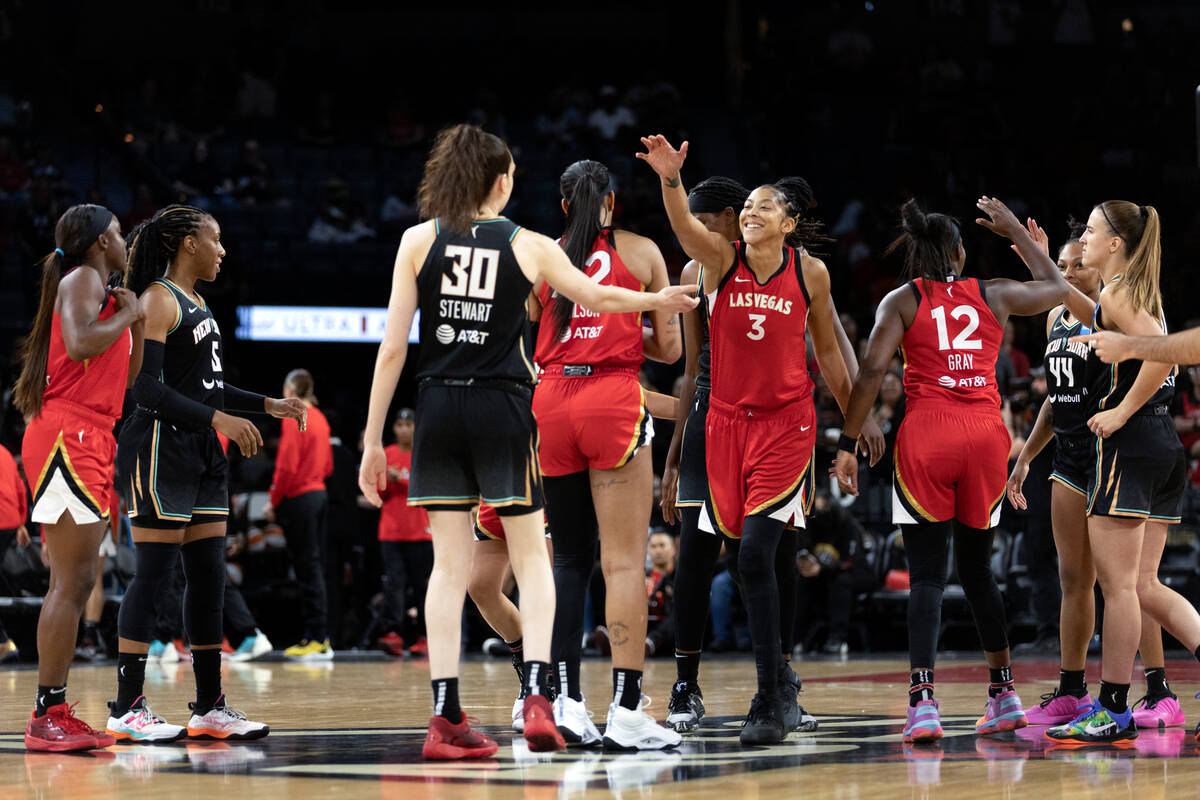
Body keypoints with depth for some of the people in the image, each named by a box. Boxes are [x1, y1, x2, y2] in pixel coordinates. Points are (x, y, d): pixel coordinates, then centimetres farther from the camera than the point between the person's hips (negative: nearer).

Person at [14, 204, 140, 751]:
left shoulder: (103, 291, 24)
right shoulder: (82, 281, -4)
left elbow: (126, 374, 27)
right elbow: (80, 344, -23)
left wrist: (136, 320, 17)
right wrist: (126, 317, -8)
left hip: (88, 442, 10)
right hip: (66, 438, -10)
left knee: (75, 583, 8)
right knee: (71, 582, -14)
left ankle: (55, 714, 9)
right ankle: (47, 717, -15)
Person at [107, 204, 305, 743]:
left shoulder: (196, 303, 19)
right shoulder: (158, 300, -10)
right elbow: (146, 386, -18)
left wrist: (267, 405, 20)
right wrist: (218, 419, -23)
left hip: (202, 455, 9)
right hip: (161, 446, -9)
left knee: (209, 577, 8)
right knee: (154, 574, -9)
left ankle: (209, 708, 11)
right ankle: (127, 709, -6)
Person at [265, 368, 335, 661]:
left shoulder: (293, 418, -11)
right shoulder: (320, 418, 13)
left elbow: (287, 466, -16)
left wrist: (274, 503, -9)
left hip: (299, 498, -8)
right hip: (320, 494, 8)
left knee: (307, 568, -7)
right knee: (315, 567, 10)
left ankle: (318, 639, -7)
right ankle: (319, 635, 11)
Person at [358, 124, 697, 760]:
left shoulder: (419, 240, 1)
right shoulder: (529, 247, 1)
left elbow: (392, 347, -2)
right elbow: (596, 297, 17)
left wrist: (373, 439, 2)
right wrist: (656, 301, 37)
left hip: (439, 408, 1)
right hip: (503, 409, -1)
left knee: (450, 563, 5)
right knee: (531, 557, 10)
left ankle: (445, 716, 1)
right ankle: (536, 696, -6)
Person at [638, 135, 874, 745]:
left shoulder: (810, 272, 1)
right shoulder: (721, 259, 1)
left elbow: (827, 352, 13)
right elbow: (684, 225, -21)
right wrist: (670, 178, -40)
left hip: (787, 423, -2)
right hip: (727, 420, 2)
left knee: (756, 551, -15)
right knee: (769, 558, 8)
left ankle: (769, 702, -13)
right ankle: (780, 691, 24)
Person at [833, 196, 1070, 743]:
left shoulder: (902, 301, 5)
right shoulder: (993, 295, 12)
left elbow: (872, 370, -7)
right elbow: (1055, 288, 30)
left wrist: (848, 444, -4)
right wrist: (1013, 231, 38)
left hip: (925, 436, -2)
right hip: (986, 436, 2)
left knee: (927, 575, -3)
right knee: (977, 569, 18)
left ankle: (922, 701, -17)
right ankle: (1003, 696, 24)